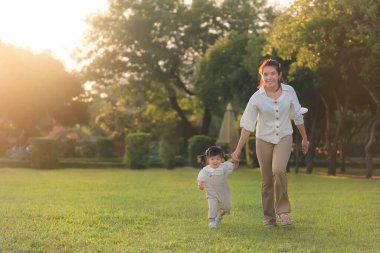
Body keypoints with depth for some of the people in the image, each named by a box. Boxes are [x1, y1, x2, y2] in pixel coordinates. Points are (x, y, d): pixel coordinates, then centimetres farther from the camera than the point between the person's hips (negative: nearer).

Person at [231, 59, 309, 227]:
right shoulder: (257, 97, -11)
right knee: (267, 180, 5)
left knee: (278, 170, -26)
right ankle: (269, 217, 21)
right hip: (264, 140, 0)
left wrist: (304, 138, 14)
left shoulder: (289, 91, -8)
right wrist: (238, 149, -9)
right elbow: (247, 125, -7)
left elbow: (297, 116, 6)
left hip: (284, 137, 0)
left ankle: (283, 210, -12)